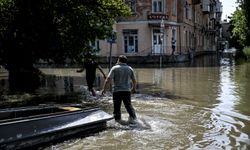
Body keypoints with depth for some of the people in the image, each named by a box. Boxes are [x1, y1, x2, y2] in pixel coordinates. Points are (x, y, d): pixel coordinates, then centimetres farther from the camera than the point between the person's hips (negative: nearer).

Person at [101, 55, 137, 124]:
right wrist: (133, 88, 29)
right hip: (127, 90, 3)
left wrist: (104, 89, -5)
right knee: (128, 105, 14)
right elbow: (134, 81, 11)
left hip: (117, 90, -3)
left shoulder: (114, 68, -5)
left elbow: (108, 79, -12)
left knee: (117, 106, 10)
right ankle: (132, 117, 3)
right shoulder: (130, 69, 6)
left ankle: (118, 118, 13)